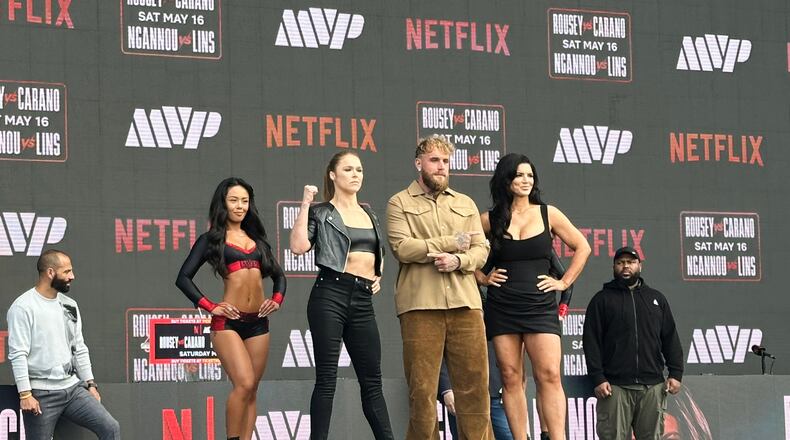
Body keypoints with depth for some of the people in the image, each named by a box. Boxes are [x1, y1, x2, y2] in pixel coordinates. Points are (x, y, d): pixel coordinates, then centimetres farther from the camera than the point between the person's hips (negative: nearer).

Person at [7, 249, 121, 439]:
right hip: (42, 394, -6)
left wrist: (90, 384, 13)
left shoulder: (70, 305, 12)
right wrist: (25, 394, -20)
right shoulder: (23, 307, -10)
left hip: (73, 388, 6)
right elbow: (18, 354, -15)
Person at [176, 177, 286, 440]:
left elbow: (278, 275, 26)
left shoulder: (256, 239, 18)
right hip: (228, 322, -5)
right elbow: (183, 278, -1)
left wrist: (277, 299, 7)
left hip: (258, 322, 5)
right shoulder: (211, 239, 4)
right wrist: (210, 307, -7)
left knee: (251, 391, 2)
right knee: (244, 384, -20)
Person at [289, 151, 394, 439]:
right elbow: (298, 246, -14)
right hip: (330, 296, -5)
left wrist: (378, 275, 16)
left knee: (372, 380, 6)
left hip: (363, 300, 5)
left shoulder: (369, 215, 19)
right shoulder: (321, 213, 2)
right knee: (327, 378, -6)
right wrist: (305, 204, -12)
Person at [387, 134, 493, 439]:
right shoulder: (400, 204, 9)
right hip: (420, 305, -3)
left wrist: (458, 260, -9)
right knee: (422, 388, -3)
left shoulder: (465, 204, 21)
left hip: (465, 303, 3)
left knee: (474, 384, -2)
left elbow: (481, 250, 12)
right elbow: (402, 248, -6)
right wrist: (451, 242, -4)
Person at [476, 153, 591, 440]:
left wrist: (564, 281, 5)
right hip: (502, 307, 1)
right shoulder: (489, 220, 5)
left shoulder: (548, 214, 6)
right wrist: (482, 278, 5)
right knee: (511, 377, -1)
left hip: (540, 306, -1)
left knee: (549, 375, -13)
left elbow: (582, 247, 12)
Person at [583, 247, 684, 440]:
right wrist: (598, 378, -8)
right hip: (615, 387, -2)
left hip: (653, 386, 3)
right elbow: (591, 342, 2)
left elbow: (670, 338, 16)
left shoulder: (656, 299, 19)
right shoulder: (602, 300, 9)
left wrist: (675, 373, 5)